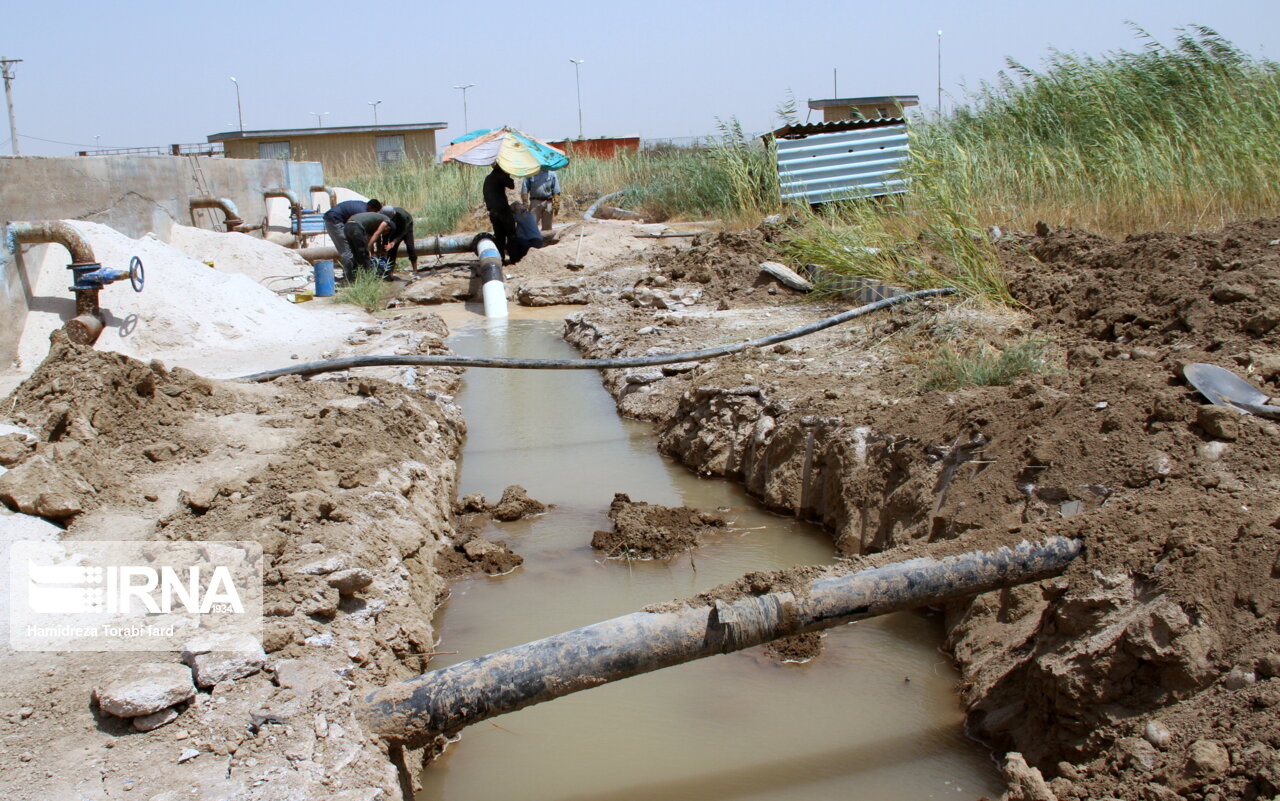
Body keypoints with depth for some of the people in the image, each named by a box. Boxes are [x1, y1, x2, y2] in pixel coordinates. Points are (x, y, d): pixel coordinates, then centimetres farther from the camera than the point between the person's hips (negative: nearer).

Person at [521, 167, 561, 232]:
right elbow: (525, 190, 6)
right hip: (535, 202, -1)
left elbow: (556, 191, 7)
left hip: (548, 202, 1)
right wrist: (525, 203, -4)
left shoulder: (551, 173, 9)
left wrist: (556, 204, -3)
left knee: (547, 227, 4)